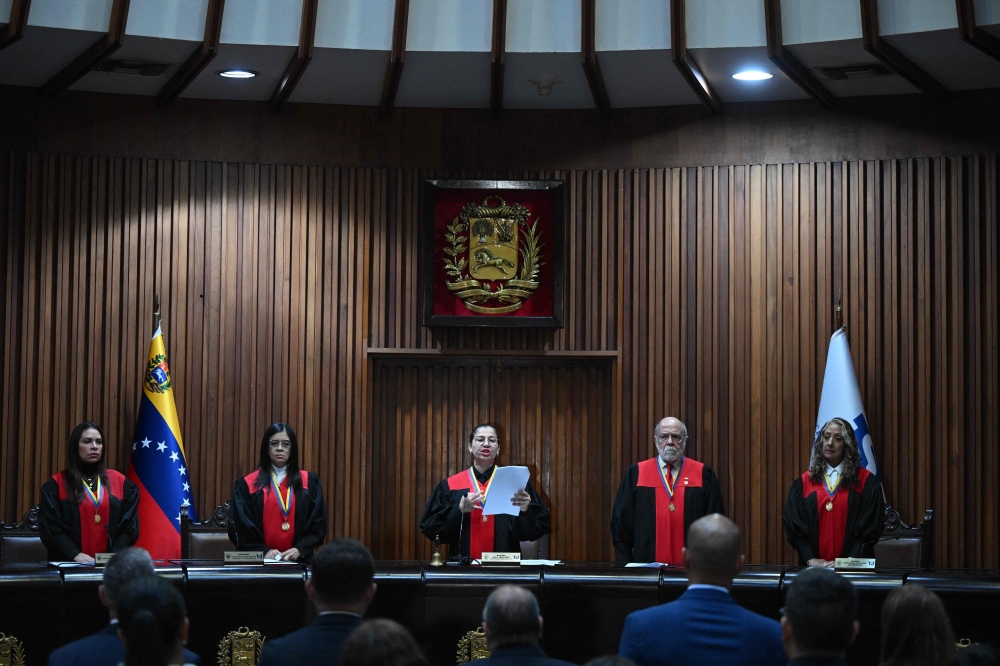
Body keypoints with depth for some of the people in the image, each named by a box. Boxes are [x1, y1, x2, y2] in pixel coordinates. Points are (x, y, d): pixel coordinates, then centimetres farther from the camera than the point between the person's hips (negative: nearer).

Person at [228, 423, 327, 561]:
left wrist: (300, 549, -10)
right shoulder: (246, 485, 3)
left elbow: (318, 524, 4)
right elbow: (240, 526, -1)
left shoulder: (309, 482, 7)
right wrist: (263, 551, -14)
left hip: (298, 560, 1)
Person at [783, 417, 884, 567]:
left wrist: (849, 561, -14)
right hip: (814, 566, 1)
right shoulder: (804, 482, 5)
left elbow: (871, 527, -4)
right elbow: (793, 524, 1)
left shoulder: (865, 481, 0)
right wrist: (810, 559, -11)